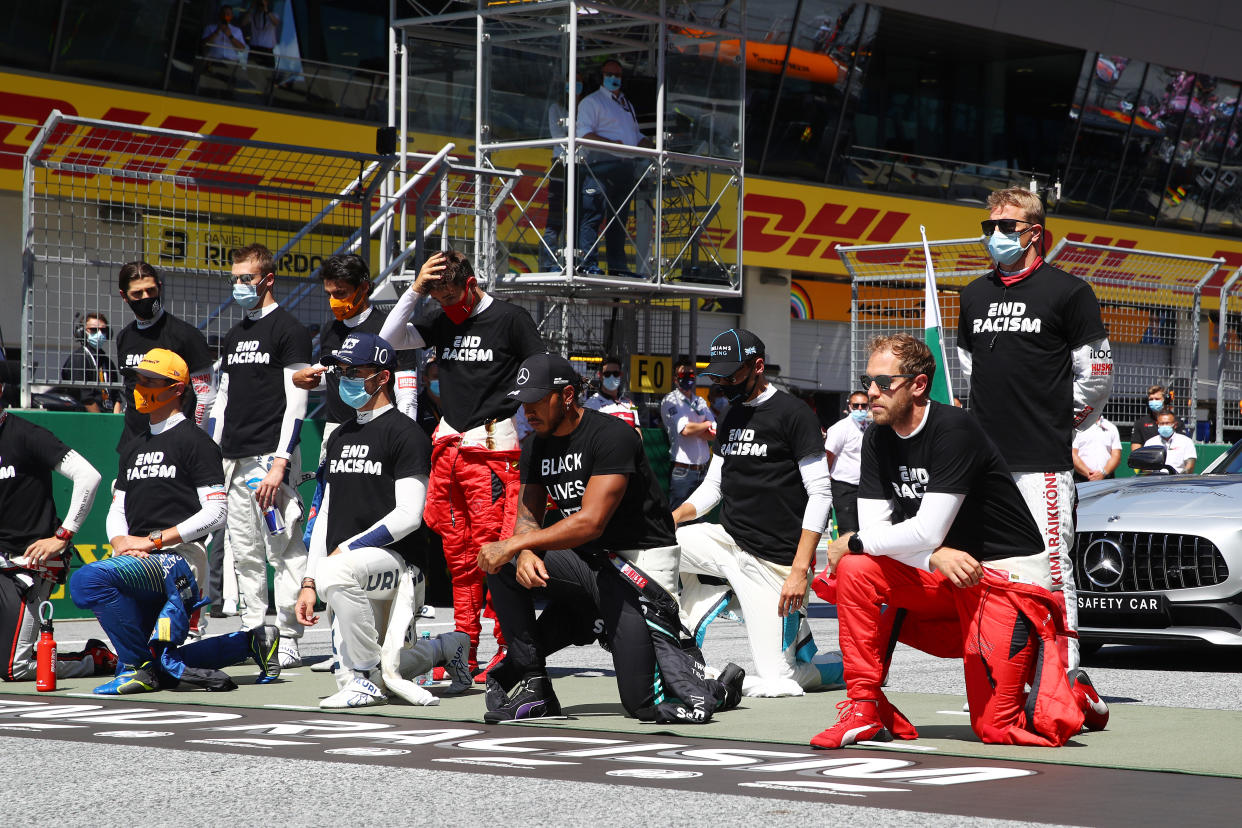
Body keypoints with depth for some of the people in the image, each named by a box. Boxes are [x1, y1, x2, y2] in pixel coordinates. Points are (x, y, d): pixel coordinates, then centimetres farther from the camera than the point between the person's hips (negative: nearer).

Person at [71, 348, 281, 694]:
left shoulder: (196, 442, -3)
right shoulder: (133, 448, 23)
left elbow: (215, 512, -11)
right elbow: (117, 509, 21)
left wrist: (152, 540, -15)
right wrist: (120, 541, -3)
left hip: (176, 559, -9)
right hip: (140, 562, 9)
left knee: (87, 580, -29)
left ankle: (140, 665, -20)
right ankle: (251, 642, 17)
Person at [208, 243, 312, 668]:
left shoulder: (289, 330, -4)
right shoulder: (233, 336, 20)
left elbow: (296, 402, -11)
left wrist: (280, 463, -18)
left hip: (272, 455, -8)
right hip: (234, 459, 8)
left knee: (283, 549, -8)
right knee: (244, 553, 8)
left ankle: (288, 639, -6)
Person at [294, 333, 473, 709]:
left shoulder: (405, 433, -5)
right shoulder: (339, 437, 20)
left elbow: (408, 516, -14)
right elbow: (326, 514, 21)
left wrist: (348, 549, -19)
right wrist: (308, 583, 13)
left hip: (392, 558, -8)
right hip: (349, 572, 8)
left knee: (335, 573, -38)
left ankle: (370, 679, -24)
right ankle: (447, 647, 25)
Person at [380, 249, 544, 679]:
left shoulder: (509, 318, -2)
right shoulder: (440, 320, 13)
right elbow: (390, 339, 6)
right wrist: (415, 290, -2)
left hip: (492, 446, -6)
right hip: (448, 446, 6)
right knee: (457, 551, 6)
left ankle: (508, 648, -8)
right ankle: (465, 650, 11)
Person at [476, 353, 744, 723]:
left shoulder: (612, 435, -19)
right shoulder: (536, 446, 6)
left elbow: (591, 522, -27)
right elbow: (528, 514, 3)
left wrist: (513, 544, -28)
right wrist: (524, 552, -22)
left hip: (639, 562, -7)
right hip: (585, 560, 7)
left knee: (644, 704, -16)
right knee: (501, 567, -15)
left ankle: (719, 686, 16)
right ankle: (532, 687, -6)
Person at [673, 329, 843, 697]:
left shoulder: (794, 414, -10)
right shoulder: (731, 418, 14)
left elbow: (820, 494, -14)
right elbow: (713, 486, 18)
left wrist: (800, 569, -22)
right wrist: (675, 516, -4)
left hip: (774, 562, -7)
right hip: (728, 540, 7)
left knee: (775, 683, -11)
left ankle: (848, 665, 18)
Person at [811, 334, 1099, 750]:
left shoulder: (954, 429, -21)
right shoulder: (878, 439, 2)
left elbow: (926, 532, -26)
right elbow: (875, 530, -4)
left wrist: (852, 542, -14)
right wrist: (934, 557, -21)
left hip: (1008, 575, -7)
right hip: (942, 575, 7)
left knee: (996, 727, -13)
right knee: (855, 570, -18)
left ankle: (1072, 695, 17)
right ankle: (864, 711, -10)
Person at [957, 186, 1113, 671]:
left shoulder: (1068, 293, -2)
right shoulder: (975, 296, 15)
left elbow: (1098, 376, -1)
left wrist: (1056, 422, 5)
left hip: (1043, 464, -6)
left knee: (1051, 572, -9)